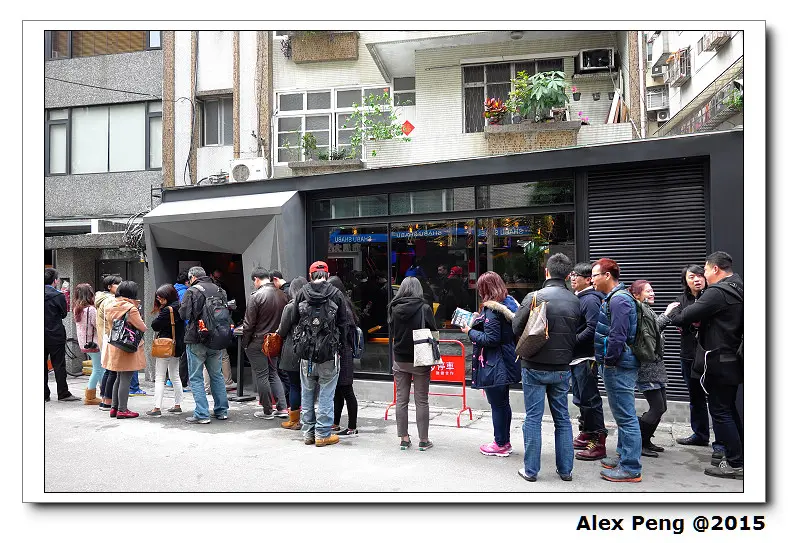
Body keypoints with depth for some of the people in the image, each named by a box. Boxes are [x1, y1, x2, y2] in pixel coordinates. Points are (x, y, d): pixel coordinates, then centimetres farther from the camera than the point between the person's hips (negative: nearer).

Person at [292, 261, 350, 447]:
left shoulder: (302, 293, -1)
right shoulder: (335, 294, -6)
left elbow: (295, 320, 6)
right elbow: (344, 323, -1)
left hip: (306, 351, 3)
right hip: (329, 352, -2)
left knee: (307, 393, 14)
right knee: (326, 394, 5)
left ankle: (308, 433, 22)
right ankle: (323, 434, 9)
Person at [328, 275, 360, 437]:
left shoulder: (343, 307, -14)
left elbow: (343, 333, -18)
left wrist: (337, 353, -20)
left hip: (342, 353, -9)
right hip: (335, 353, 9)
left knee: (346, 391, -1)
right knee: (337, 391, 15)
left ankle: (352, 428, 7)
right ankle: (335, 424, 26)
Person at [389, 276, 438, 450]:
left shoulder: (394, 309, -4)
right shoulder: (424, 308, -12)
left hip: (400, 360, 2)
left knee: (401, 399, 11)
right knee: (422, 400, 6)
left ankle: (404, 438, 16)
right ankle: (423, 440, 11)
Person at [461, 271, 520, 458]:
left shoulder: (492, 310, -19)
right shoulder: (509, 304, 8)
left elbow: (491, 339, -23)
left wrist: (470, 332, -11)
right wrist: (478, 321, 12)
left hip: (494, 365, -10)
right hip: (506, 363, 10)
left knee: (497, 404, 2)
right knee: (503, 403, 18)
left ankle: (500, 444, 13)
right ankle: (505, 441, 29)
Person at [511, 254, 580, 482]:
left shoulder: (534, 297, -14)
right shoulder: (575, 301, -3)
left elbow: (517, 328, -7)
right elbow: (578, 334, 5)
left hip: (535, 367, -3)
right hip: (562, 369, 3)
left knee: (533, 418, 5)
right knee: (562, 418, 14)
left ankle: (530, 470, 12)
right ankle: (565, 469, 22)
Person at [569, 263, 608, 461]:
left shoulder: (591, 300, -15)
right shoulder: (576, 298, 15)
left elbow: (592, 329, -24)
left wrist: (572, 341, -19)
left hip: (585, 358, -10)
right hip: (575, 357, 10)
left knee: (590, 399, -4)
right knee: (580, 398, 18)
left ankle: (598, 443, 3)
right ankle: (586, 434, 31)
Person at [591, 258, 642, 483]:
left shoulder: (618, 299, -17)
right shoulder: (613, 297, 16)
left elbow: (618, 335, -24)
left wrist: (609, 361, -15)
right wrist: (602, 359, 17)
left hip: (618, 365, -11)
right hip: (617, 364, 11)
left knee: (626, 416, -4)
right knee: (623, 414, 19)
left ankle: (631, 469, 3)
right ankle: (624, 456, 31)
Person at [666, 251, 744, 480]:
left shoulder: (717, 292, -20)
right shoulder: (738, 289, 11)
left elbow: (683, 318, -20)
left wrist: (672, 310, 0)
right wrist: (701, 322, 10)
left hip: (719, 362, -10)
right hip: (733, 360, 10)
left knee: (720, 411, -1)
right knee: (729, 409, 19)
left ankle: (735, 464, 6)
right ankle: (738, 457, 28)